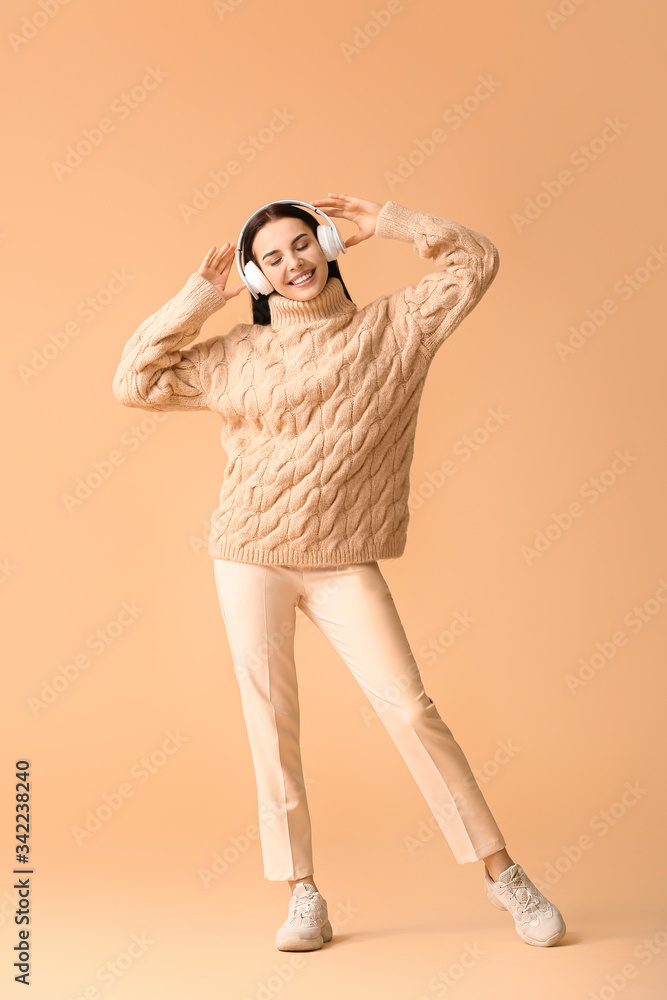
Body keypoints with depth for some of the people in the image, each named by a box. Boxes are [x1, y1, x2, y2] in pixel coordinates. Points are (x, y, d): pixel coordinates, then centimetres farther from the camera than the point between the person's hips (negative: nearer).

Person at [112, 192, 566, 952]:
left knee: (409, 710, -7)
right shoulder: (237, 356, 4)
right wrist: (198, 297, 1)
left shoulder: (392, 328, 4)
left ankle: (502, 873, 7)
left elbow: (475, 261, 9)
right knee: (270, 722, 2)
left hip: (344, 564, -1)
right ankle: (302, 894, 14)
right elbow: (134, 384, 4)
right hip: (250, 557, 2)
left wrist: (388, 223, 4)